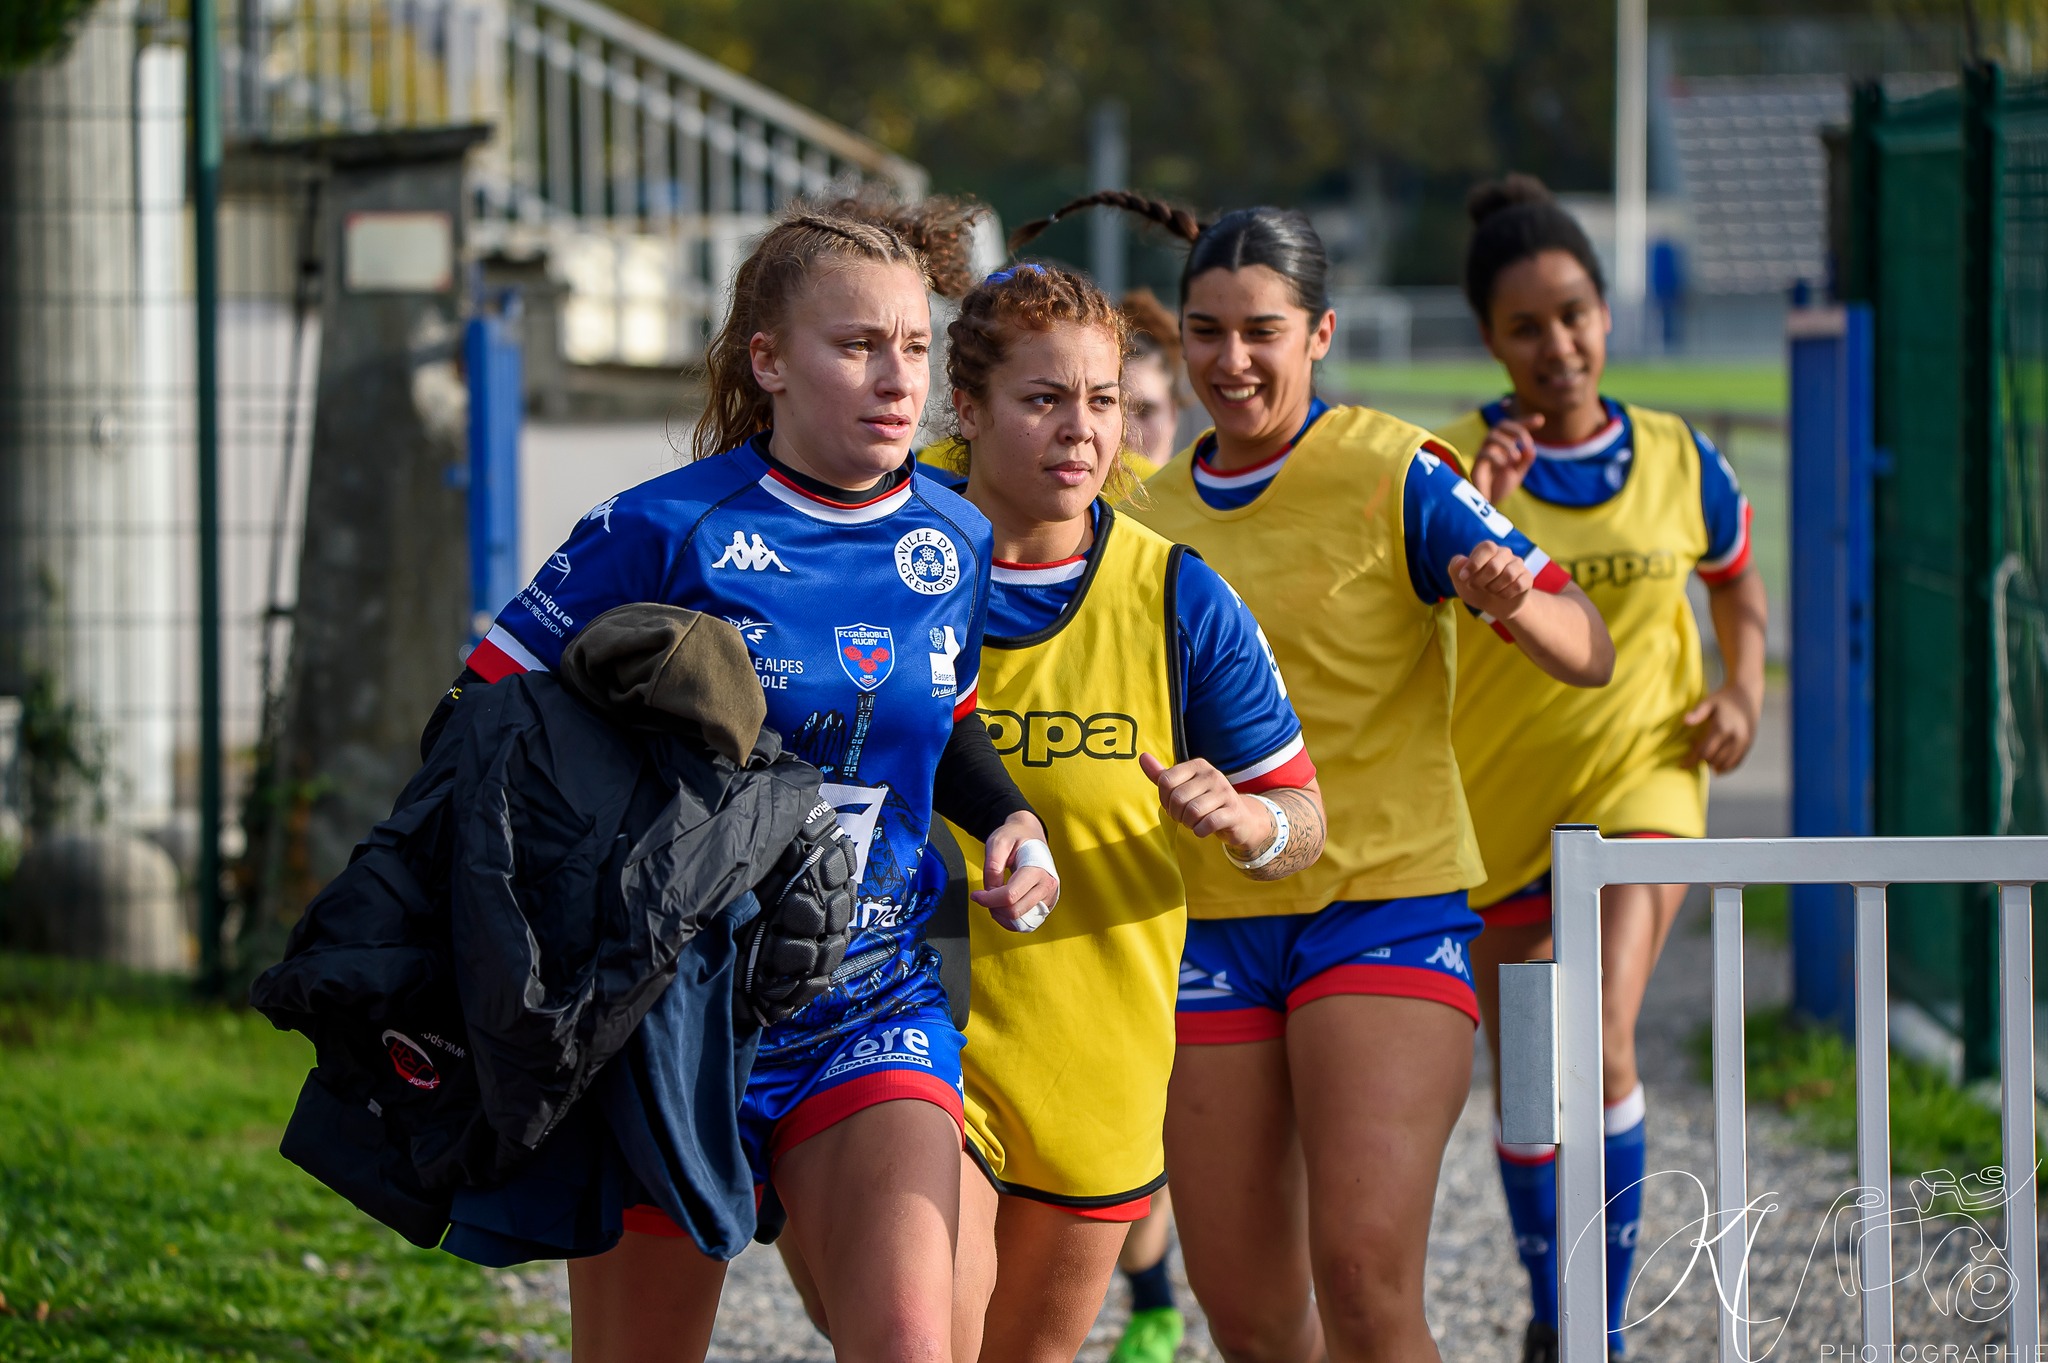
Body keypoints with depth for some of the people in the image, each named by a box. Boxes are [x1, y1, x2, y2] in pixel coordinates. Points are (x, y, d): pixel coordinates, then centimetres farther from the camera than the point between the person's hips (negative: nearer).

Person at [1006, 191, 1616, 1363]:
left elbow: (1590, 653, -11)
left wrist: (1515, 602, -31)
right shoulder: (1157, 512, 10)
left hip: (1388, 902, -5)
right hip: (1209, 917, 5)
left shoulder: (1393, 473, -5)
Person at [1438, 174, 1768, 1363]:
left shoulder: (1679, 461, -2)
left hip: (1640, 781, -1)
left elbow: (1738, 588, 18)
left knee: (1599, 1042, -23)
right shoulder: (1454, 464, -9)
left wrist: (1744, 696, 2)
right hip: (1498, 801, 1)